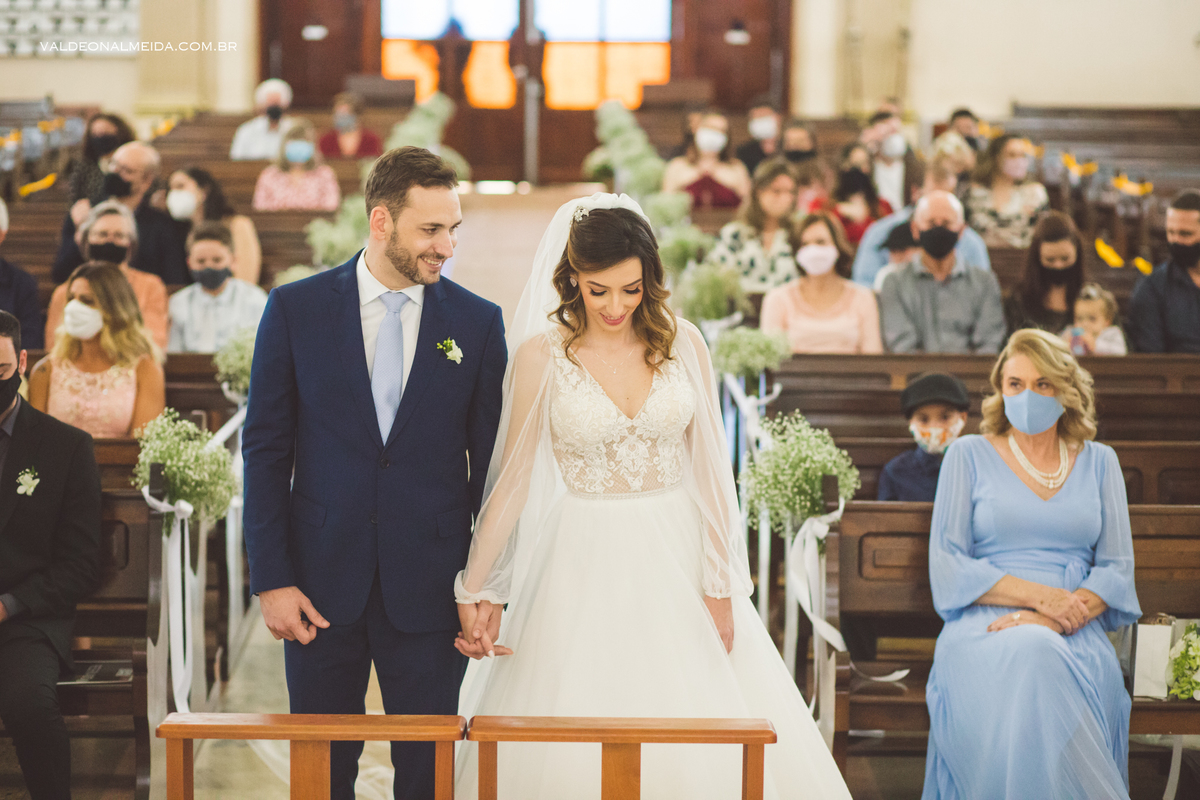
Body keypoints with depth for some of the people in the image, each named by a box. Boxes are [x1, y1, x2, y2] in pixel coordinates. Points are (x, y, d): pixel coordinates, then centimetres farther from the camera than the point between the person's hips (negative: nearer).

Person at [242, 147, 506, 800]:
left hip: (429, 590, 0)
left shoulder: (477, 322, 1)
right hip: (322, 581, 0)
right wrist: (271, 579, -5)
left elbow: (491, 463, 4)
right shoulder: (296, 309, -1)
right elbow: (265, 450, 1)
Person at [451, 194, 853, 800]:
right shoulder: (542, 355, -4)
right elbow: (512, 479, 0)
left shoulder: (682, 343, 1)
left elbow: (711, 470, 2)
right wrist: (474, 590, -1)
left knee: (711, 750, 1)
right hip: (587, 563, -2)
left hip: (678, 562, 2)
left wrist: (720, 585, -3)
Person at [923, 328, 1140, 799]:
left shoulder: (1098, 463, 20)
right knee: (1024, 659, -39)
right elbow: (948, 568, 4)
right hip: (983, 628, -1)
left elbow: (1117, 569, 11)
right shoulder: (968, 456, 14)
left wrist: (1055, 619, -10)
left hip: (1077, 635, 1)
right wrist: (1040, 596, -10)